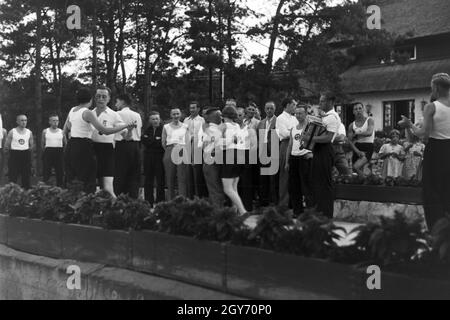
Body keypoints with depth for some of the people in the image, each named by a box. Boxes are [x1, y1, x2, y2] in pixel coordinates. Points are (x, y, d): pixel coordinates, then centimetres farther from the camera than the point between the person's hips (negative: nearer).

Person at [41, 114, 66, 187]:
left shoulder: (61, 132, 7)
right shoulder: (45, 131, 5)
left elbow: (65, 143, 14)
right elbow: (42, 144, 13)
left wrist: (61, 150, 6)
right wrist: (46, 150, 7)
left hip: (59, 153, 1)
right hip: (48, 152, -1)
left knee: (60, 172, 1)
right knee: (46, 172, -2)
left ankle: (60, 187, 6)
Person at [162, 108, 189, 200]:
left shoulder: (185, 127, 12)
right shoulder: (166, 127, 12)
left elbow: (188, 142, 8)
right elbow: (163, 143, 13)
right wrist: (170, 150, 6)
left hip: (182, 152, -1)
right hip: (169, 152, 1)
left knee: (182, 178, -7)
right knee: (170, 178, 1)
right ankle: (171, 201, 6)